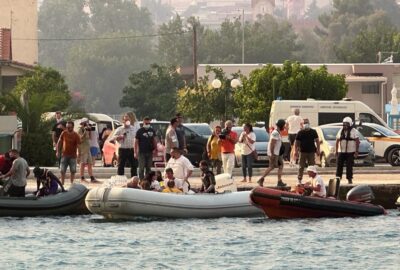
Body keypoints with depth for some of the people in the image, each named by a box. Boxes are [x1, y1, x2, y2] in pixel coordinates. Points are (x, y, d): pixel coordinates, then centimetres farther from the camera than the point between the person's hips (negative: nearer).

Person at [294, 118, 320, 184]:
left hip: (311, 152, 1)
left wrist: (318, 150, 1)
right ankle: (299, 180, 7)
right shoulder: (300, 133, 4)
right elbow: (296, 143, 5)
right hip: (302, 152, -1)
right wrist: (296, 151, -3)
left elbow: (317, 141, 8)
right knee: (301, 167, 0)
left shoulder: (313, 132, 6)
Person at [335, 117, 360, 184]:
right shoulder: (341, 131, 12)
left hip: (350, 152, -4)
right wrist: (336, 150, 8)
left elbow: (357, 141, -5)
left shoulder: (353, 131, -1)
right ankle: (338, 178, 5)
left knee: (349, 166, -3)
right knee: (339, 165, -1)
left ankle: (349, 179, 3)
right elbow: (337, 141, 13)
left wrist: (356, 151, -13)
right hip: (341, 151, 4)